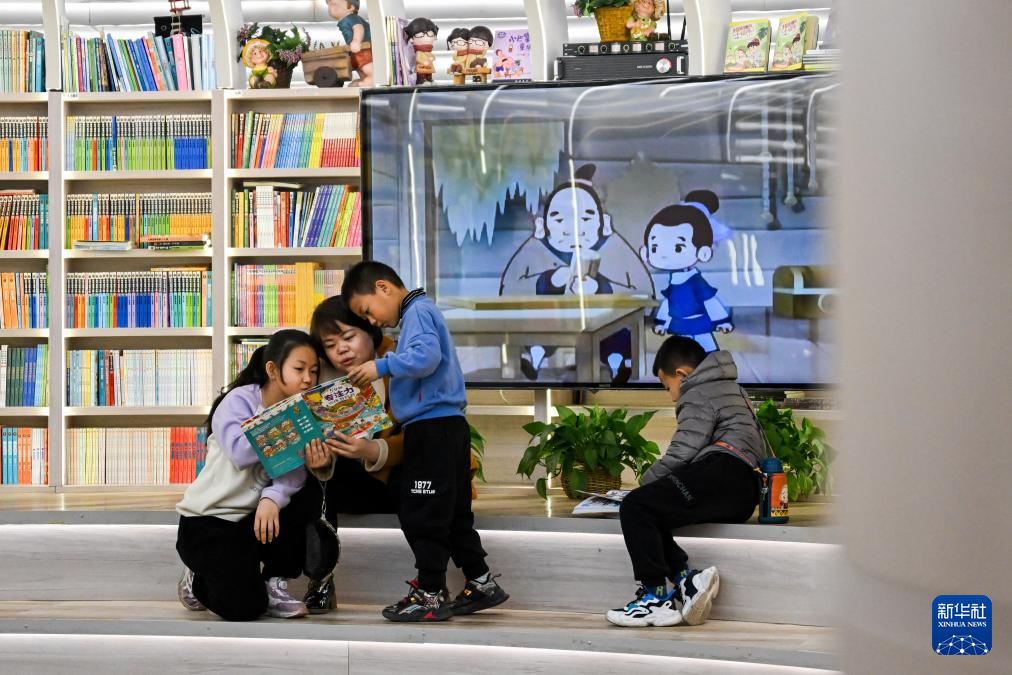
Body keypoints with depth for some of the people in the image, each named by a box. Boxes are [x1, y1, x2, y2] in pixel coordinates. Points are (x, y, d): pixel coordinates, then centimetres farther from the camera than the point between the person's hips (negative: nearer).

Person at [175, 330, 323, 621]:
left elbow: (294, 472, -12)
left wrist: (272, 498, -31)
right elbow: (240, 452, -30)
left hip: (252, 516, 5)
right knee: (243, 608, -20)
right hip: (207, 521, -5)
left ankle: (273, 586, 1)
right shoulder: (239, 400, -11)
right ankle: (198, 581, 14)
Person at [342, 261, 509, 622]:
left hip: (433, 427, -10)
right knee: (453, 512, 14)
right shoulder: (419, 313, 22)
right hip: (447, 428, 10)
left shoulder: (418, 311, -9)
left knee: (423, 513, -6)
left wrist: (382, 366, -24)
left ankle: (431, 594, -2)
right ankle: (481, 583, 18)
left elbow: (426, 356, -25)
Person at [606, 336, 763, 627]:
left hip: (723, 471, -10)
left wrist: (647, 481, 6)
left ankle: (656, 597, -20)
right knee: (646, 512, 9)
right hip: (744, 494, 10)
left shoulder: (699, 394, 4)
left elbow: (684, 451, -8)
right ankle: (687, 579, -10)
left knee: (635, 507, -16)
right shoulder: (730, 389, 35)